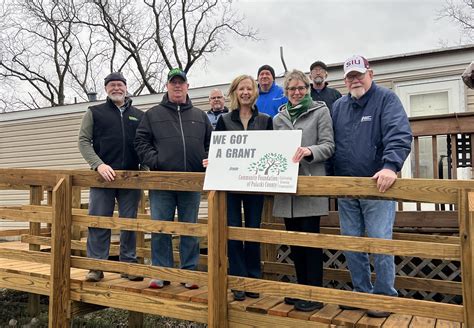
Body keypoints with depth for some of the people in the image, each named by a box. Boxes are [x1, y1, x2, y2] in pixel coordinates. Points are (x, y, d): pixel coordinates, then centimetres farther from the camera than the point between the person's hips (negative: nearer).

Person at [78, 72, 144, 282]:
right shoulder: (94, 112, 10)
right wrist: (98, 164, -14)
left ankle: (128, 264, 15)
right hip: (103, 177, -1)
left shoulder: (139, 115, 15)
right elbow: (84, 141, 1)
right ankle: (97, 266, 10)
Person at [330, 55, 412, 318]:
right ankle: (362, 292, 27)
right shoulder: (338, 106, 12)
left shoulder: (386, 99, -3)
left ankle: (384, 296, 17)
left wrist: (390, 166, -34)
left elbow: (399, 135, -18)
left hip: (378, 185, -5)